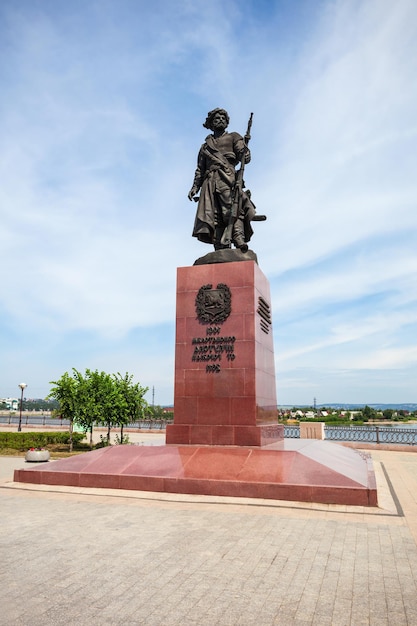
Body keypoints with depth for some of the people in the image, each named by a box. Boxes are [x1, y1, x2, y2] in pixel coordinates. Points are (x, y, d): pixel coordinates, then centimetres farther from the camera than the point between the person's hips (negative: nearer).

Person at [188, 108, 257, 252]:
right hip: (210, 183, 3)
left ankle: (239, 241, -37)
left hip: (228, 178, -3)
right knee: (213, 217, -11)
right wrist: (195, 187, 15)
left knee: (233, 209, -24)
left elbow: (245, 157, 8)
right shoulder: (205, 145, 30)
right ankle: (221, 250, -17)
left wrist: (244, 145, -11)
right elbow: (200, 169, 27)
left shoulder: (233, 137, 22)